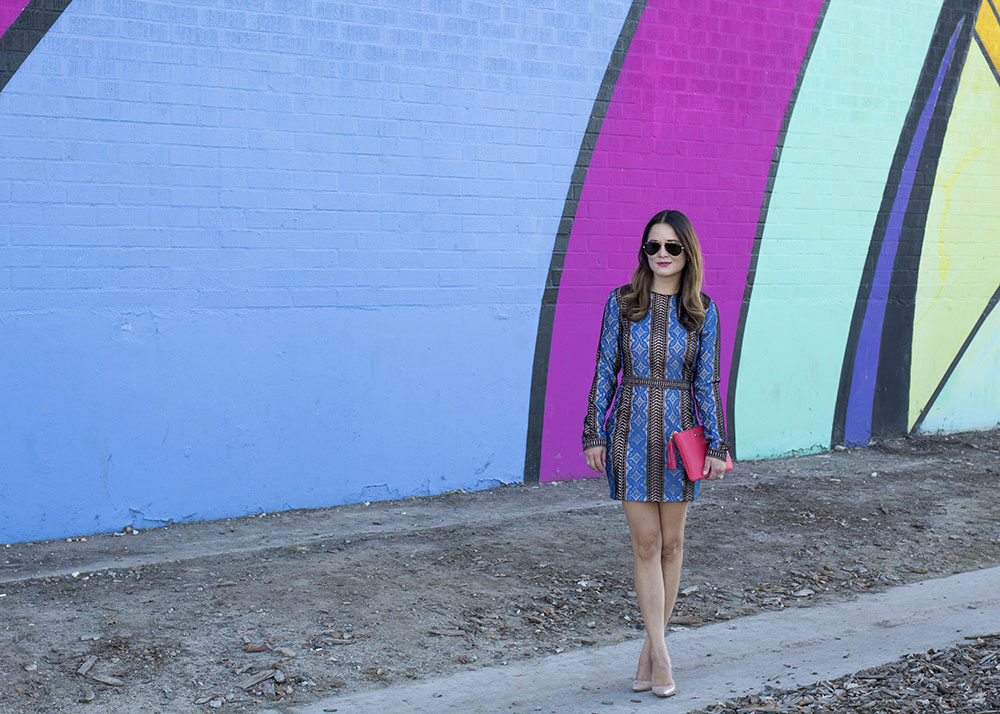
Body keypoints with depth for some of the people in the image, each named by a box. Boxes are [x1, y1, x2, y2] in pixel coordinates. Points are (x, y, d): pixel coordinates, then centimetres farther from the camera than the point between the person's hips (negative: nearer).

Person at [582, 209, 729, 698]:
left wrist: (716, 446, -1)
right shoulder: (621, 302, -1)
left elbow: (707, 381, 2)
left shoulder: (702, 310, 1)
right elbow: (605, 371, 2)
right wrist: (594, 434, -1)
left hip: (679, 432, 1)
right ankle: (660, 654, 3)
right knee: (645, 544, -2)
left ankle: (650, 648, 21)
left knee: (671, 543, 7)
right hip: (632, 431, -1)